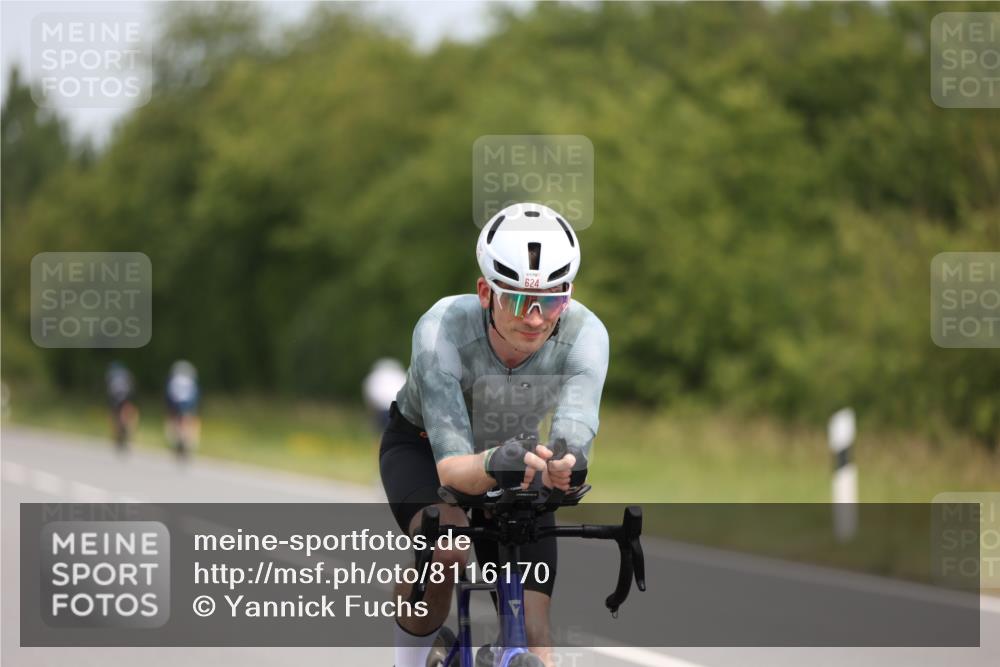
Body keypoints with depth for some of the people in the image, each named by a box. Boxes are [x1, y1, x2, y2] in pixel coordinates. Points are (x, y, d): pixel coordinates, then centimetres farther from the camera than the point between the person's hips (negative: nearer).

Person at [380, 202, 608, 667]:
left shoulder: (585, 335, -31)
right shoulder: (442, 329, -37)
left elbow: (574, 432, -44)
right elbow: (451, 467, -43)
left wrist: (563, 466, -69)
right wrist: (494, 465, -66)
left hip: (512, 454, 3)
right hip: (422, 448, -3)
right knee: (447, 547, -35)